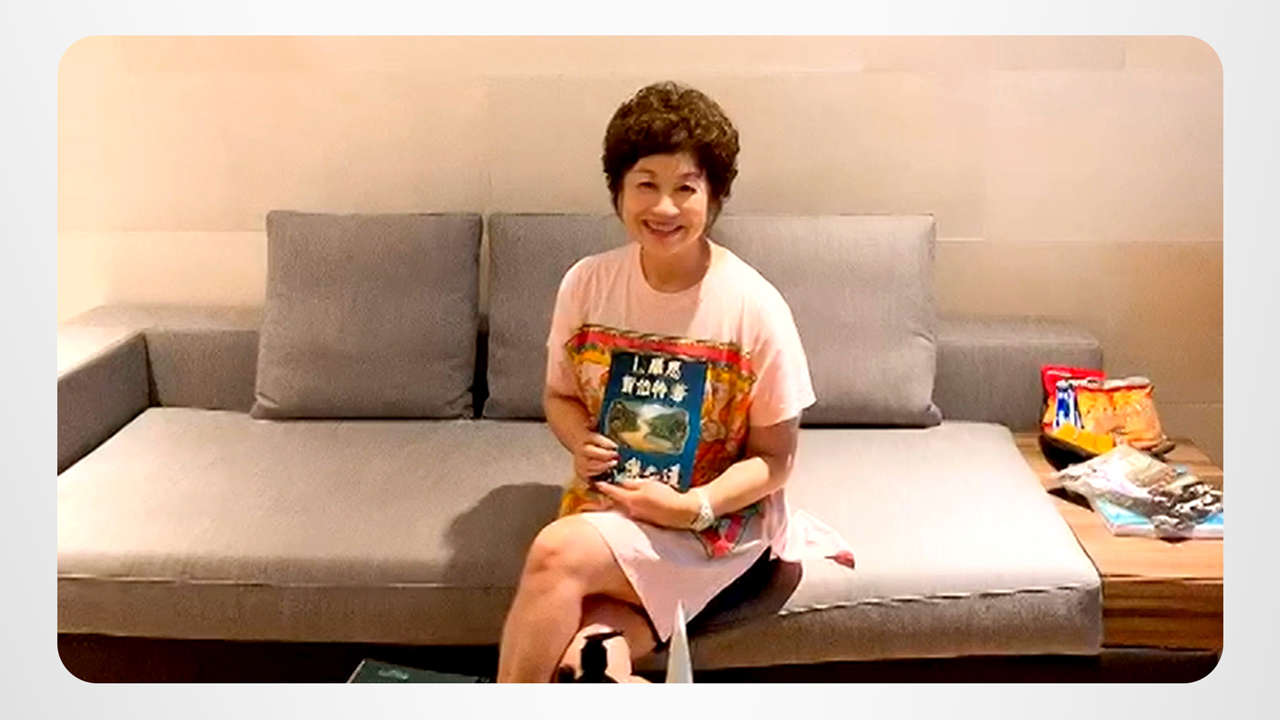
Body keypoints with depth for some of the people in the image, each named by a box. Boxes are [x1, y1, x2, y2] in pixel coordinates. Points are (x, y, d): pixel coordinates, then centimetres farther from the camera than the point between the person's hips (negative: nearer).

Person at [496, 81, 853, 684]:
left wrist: (691, 508, -21)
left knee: (556, 554, -27)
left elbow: (774, 459, -6)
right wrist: (581, 442, -12)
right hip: (609, 500, 3)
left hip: (718, 516, -2)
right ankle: (615, 666, 4)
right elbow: (560, 395, 11)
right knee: (579, 660, -26)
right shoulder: (587, 284, -4)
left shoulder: (756, 307, -14)